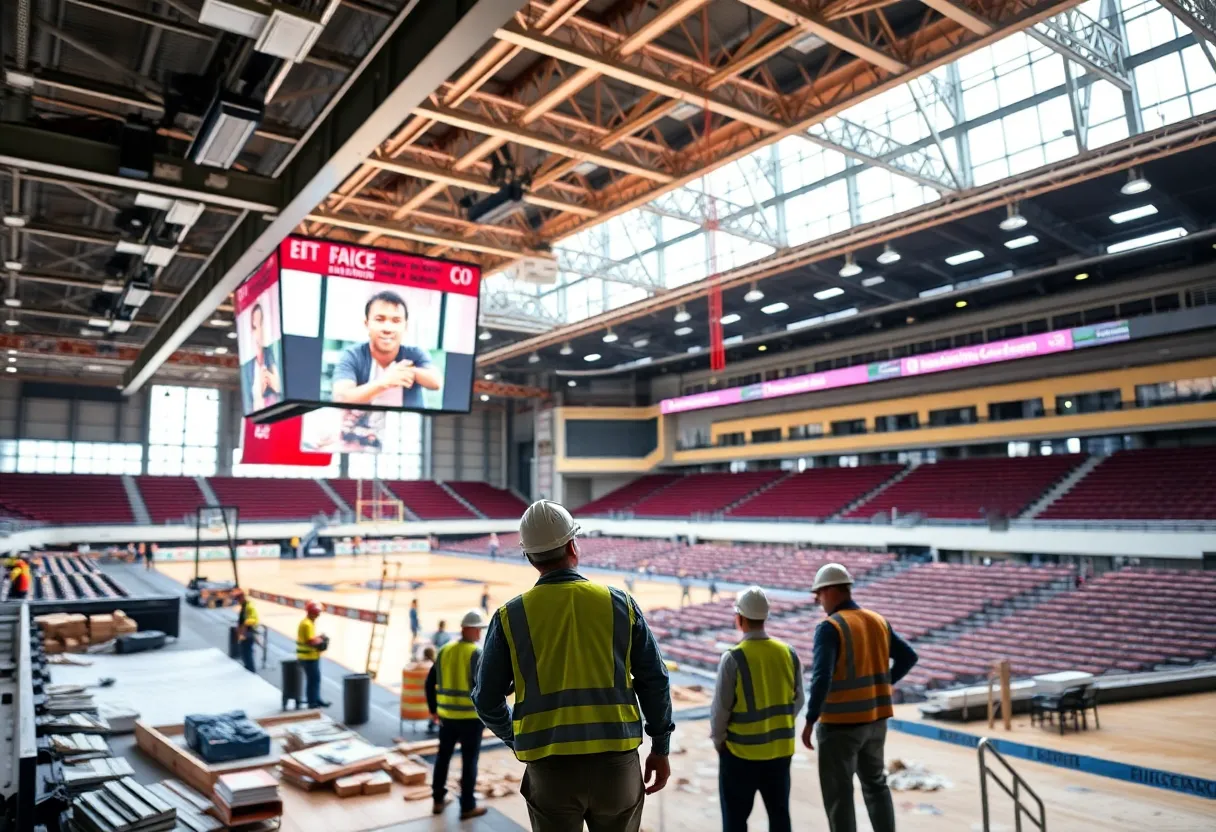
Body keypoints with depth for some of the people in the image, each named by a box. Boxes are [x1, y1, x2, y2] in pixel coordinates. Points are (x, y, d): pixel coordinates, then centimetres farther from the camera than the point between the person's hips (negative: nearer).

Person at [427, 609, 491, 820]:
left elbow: (430, 683, 7)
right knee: (469, 762, 6)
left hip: (447, 715, 5)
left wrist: (433, 709, 17)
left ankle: (438, 801, 28)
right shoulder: (477, 654, -15)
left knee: (443, 757, 19)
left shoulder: (444, 650, 3)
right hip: (471, 717, -5)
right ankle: (468, 807, 14)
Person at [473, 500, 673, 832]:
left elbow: (487, 699, 3)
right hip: (616, 762, 1)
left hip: (550, 768, 0)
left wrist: (517, 741, 22)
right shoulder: (619, 604, -2)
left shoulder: (510, 616, -2)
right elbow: (654, 681, 2)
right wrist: (661, 747, 13)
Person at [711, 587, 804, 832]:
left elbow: (721, 707, -15)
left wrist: (718, 739, 2)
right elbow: (797, 700, 4)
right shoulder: (788, 653, -4)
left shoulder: (734, 658, -19)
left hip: (741, 751, -4)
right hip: (780, 749, 5)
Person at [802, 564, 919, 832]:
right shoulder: (878, 622, 5)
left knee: (838, 792, 5)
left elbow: (821, 677, -25)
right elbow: (908, 656, 14)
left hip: (841, 722, -7)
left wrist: (810, 720, -17)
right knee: (875, 783, 24)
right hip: (876, 718, 7)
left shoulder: (829, 627, -17)